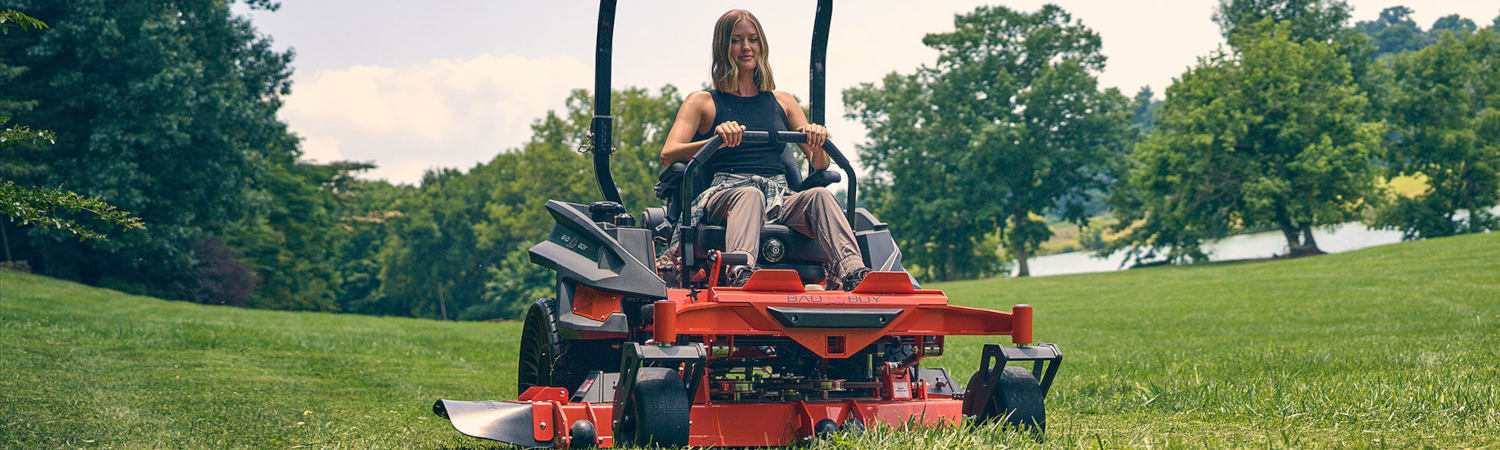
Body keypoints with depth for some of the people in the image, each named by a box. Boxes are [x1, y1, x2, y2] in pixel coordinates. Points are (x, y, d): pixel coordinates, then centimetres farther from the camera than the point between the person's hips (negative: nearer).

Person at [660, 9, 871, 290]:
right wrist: (717, 139, -18)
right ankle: (741, 275, -66)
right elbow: (668, 156, 0)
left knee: (819, 196, -30)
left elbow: (819, 164, 20)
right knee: (750, 195, -38)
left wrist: (818, 142, -5)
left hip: (780, 201, 3)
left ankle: (853, 274, -55)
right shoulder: (703, 103, 16)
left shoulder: (782, 102, 27)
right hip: (725, 194, -3)